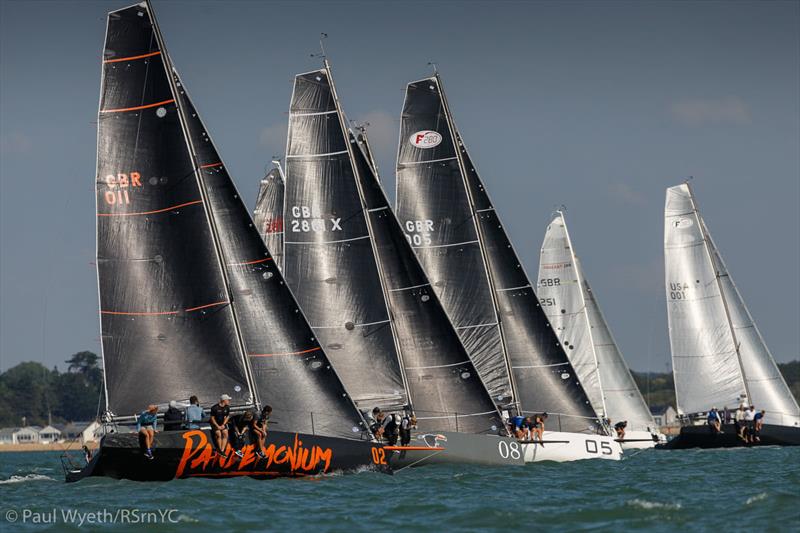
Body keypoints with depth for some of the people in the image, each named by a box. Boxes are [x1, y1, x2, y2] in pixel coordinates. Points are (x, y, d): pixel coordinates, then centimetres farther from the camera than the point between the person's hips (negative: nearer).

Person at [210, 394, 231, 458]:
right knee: (219, 434, -25)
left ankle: (222, 451, -21)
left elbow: (227, 417, 8)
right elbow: (212, 418, -9)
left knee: (225, 434, -18)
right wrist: (218, 426, -15)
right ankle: (220, 450, -11)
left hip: (223, 424, 4)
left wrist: (223, 425, -5)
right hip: (215, 424, -4)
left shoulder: (227, 407, -1)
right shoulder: (215, 408, -16)